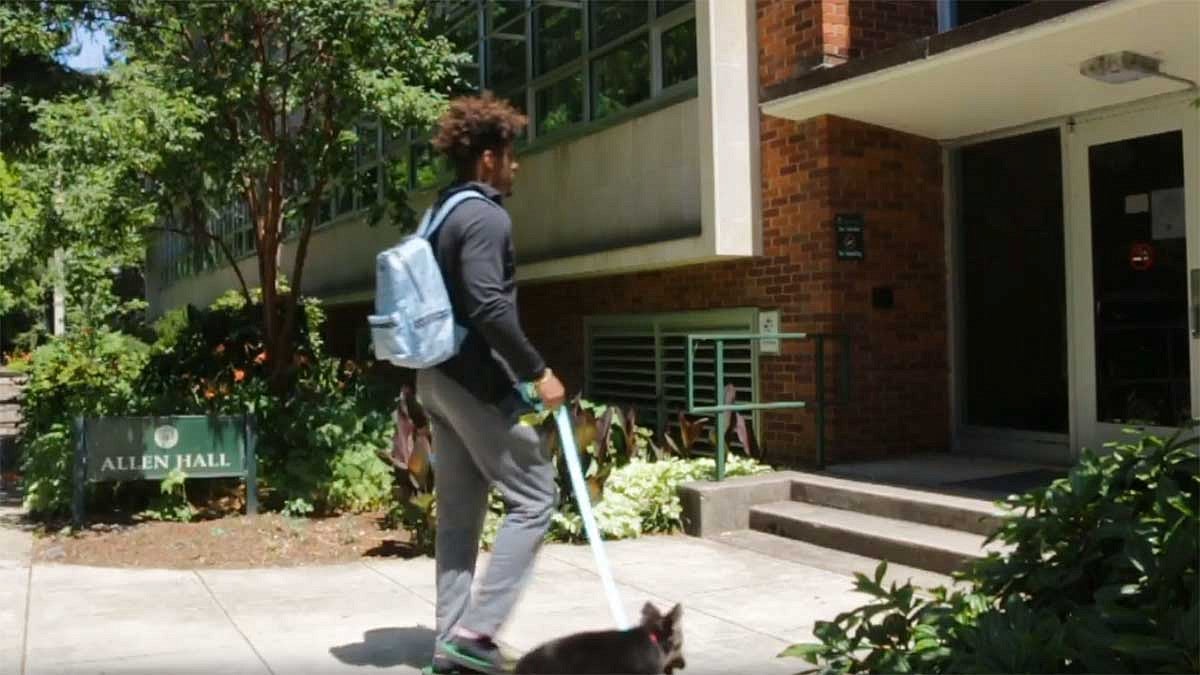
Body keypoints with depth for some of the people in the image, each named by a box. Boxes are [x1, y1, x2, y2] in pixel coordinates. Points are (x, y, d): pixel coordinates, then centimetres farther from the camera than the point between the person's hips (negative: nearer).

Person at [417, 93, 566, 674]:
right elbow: (489, 308, -25)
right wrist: (537, 372, -18)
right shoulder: (486, 217, -14)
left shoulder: (442, 213, 17)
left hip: (438, 377, 10)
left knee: (458, 512, 12)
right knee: (533, 498, -2)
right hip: (477, 381, -10)